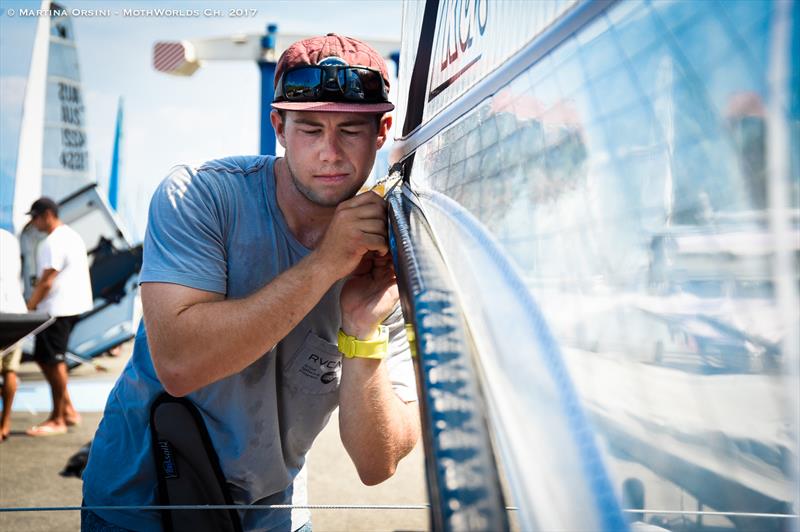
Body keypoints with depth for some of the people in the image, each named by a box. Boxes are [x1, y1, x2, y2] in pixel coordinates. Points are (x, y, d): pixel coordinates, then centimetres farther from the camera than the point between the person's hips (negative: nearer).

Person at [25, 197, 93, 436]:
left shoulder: (53, 243, -16)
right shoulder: (72, 235, 17)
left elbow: (46, 282, -20)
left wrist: (28, 309, -16)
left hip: (58, 309, -10)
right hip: (73, 305, 10)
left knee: (53, 361, -4)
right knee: (46, 358, 16)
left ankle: (58, 420, 2)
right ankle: (67, 409, 18)